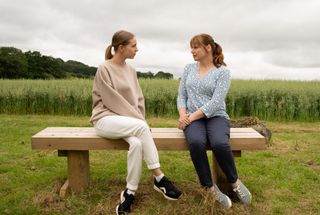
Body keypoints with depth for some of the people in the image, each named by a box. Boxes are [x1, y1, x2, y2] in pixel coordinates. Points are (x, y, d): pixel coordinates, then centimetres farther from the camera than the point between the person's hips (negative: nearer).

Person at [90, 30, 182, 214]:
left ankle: (130, 192, -17)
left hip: (129, 121, 5)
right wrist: (139, 120, -14)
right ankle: (159, 178, -22)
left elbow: (138, 98, 12)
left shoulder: (130, 70, 11)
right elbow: (114, 101, -14)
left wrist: (140, 118, -5)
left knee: (137, 143, -30)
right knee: (141, 127, -32)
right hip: (106, 119, -5)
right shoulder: (104, 69, -9)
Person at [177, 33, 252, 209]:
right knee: (196, 143, -34)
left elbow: (215, 103, -13)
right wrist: (182, 114, -9)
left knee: (220, 144, -35)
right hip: (192, 118, 2)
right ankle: (211, 188, -15)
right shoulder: (189, 68, 12)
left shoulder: (222, 71, -2)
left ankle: (235, 182, -6)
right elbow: (181, 96, 10)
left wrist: (191, 117, -18)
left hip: (216, 116, -2)